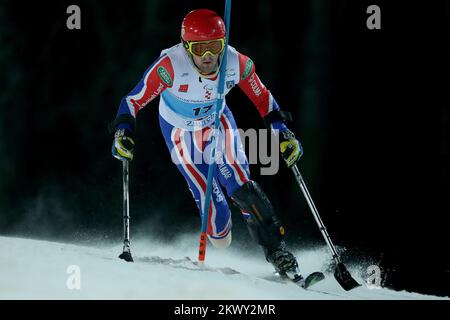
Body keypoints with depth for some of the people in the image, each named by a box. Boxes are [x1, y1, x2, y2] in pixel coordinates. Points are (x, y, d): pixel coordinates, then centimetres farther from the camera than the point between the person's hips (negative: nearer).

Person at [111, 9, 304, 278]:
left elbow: (263, 98, -6)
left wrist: (283, 133, -9)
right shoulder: (171, 66, -36)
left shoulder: (237, 64, -26)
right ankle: (220, 243, 20)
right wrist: (123, 132, -43)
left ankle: (277, 252, -10)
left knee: (242, 188, -19)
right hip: (181, 133, -1)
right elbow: (135, 100, -28)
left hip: (218, 123, 1)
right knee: (211, 202, -12)